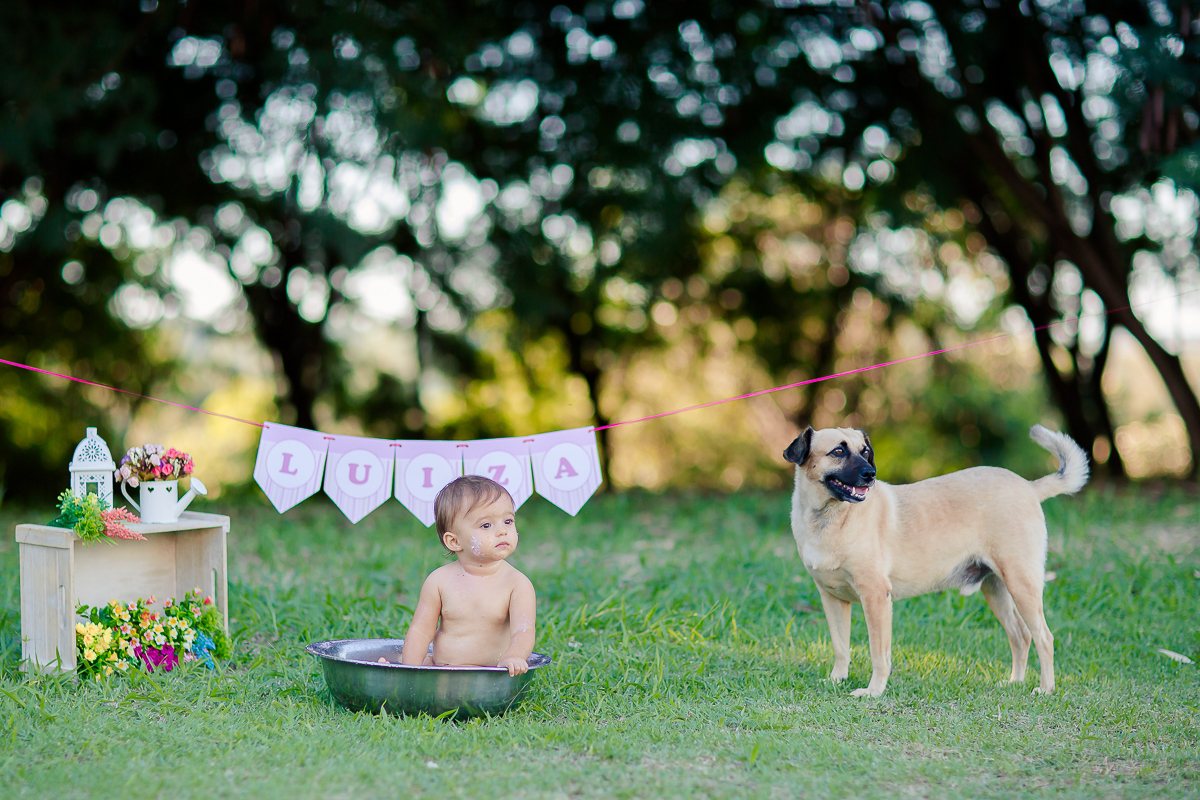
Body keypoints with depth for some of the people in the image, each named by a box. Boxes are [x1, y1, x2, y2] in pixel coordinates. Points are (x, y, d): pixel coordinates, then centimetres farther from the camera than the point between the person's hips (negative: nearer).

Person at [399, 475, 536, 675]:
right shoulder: (440, 581, -2)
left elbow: (523, 631, -20)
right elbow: (420, 631, 1)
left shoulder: (517, 583, -7)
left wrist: (512, 656, -43)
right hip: (438, 666, 3)